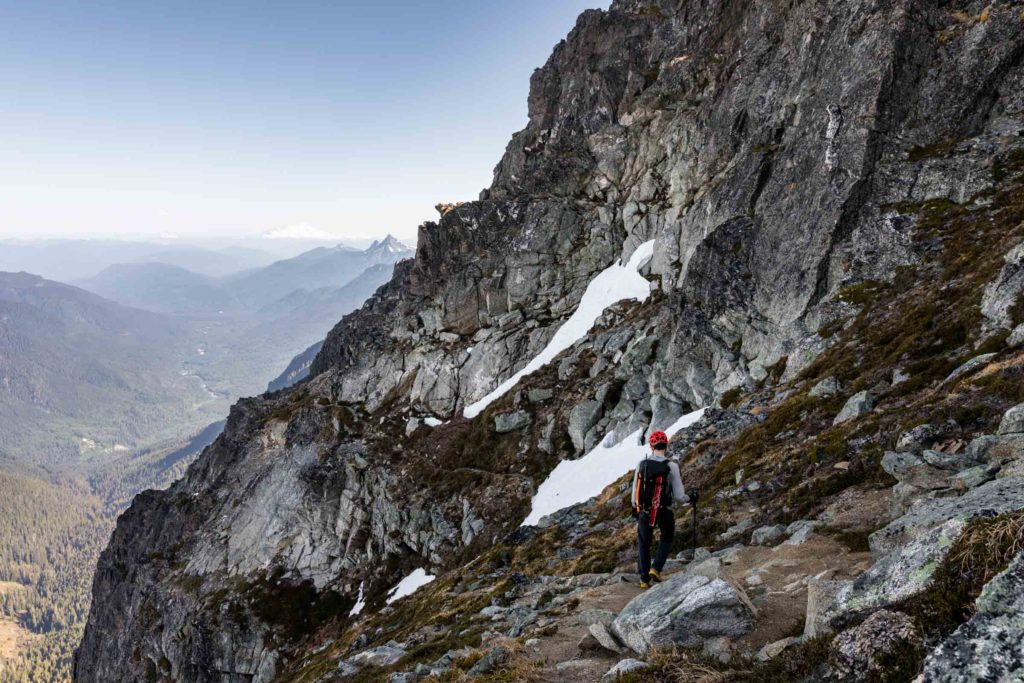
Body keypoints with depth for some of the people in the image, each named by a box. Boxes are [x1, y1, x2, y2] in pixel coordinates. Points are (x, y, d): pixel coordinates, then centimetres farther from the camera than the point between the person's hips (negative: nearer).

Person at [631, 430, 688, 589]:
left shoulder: (641, 464, -9)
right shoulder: (671, 467, -16)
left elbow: (635, 490, -1)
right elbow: (678, 496, -14)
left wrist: (635, 508, 16)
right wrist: (687, 499, 9)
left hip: (644, 510, 1)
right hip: (664, 511, -1)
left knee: (644, 543, 17)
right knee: (666, 538, 25)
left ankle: (644, 579, 20)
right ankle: (656, 568, 10)